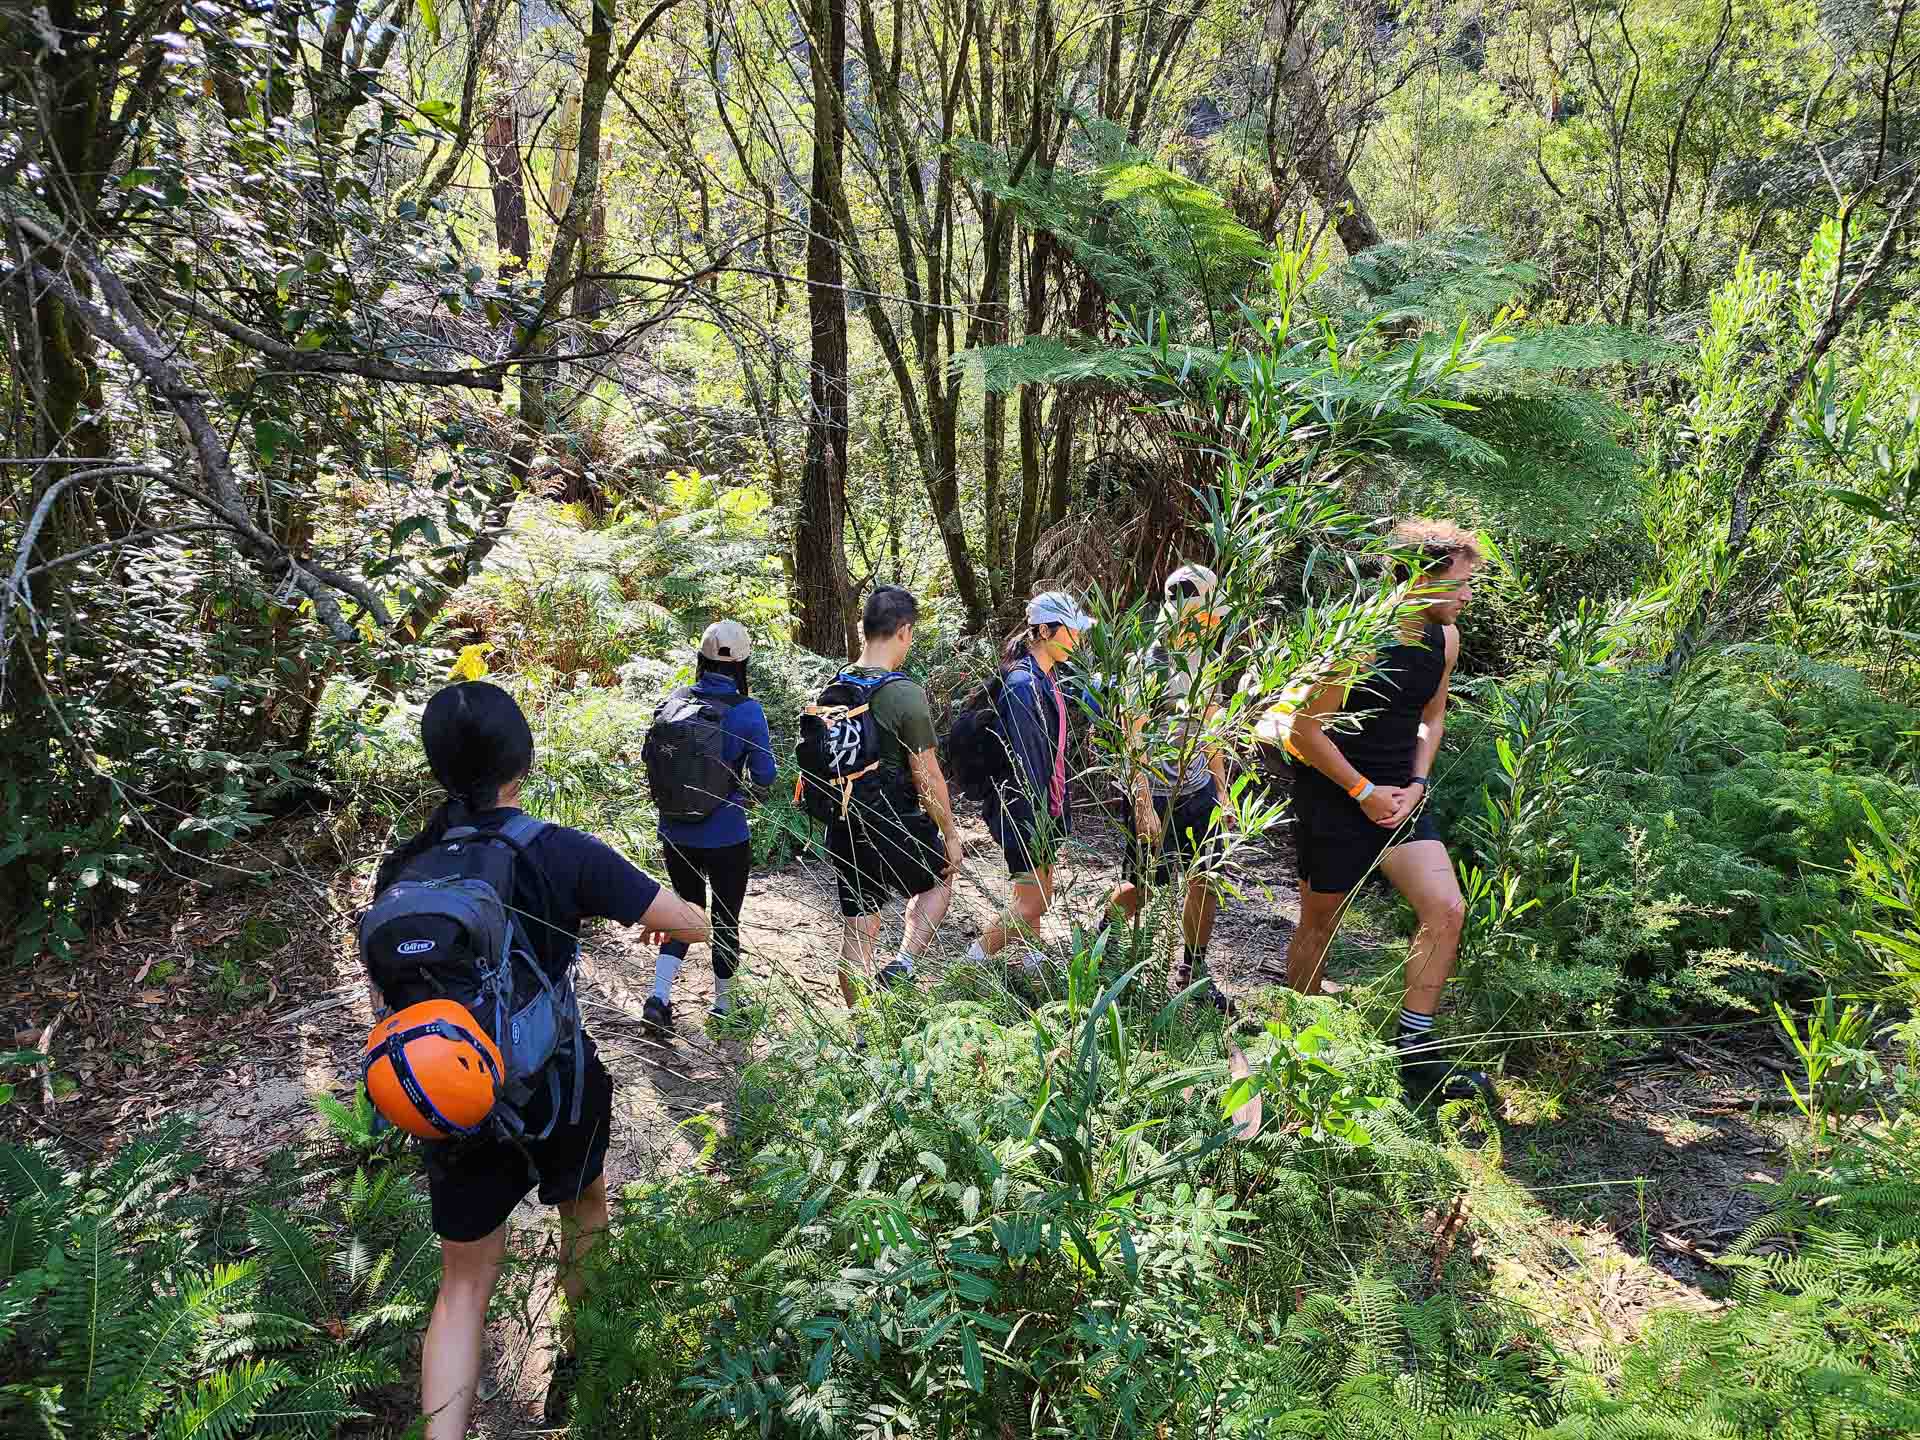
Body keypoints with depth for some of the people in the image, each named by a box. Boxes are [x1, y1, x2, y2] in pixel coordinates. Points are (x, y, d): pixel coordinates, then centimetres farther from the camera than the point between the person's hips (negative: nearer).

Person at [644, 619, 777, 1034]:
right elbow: (763, 777, -9)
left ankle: (659, 996, 8)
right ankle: (722, 1004, 31)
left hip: (675, 832, 4)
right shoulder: (747, 712, -14)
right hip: (725, 836, -3)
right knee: (725, 919, 15)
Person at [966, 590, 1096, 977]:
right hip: (1024, 810, -10)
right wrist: (1036, 828, -23)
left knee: (1036, 896, 17)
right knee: (1032, 902, -4)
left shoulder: (1044, 678, 10)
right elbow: (1026, 761, -24)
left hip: (1043, 808, 10)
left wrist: (1055, 812, 19)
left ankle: (1032, 962, 28)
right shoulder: (1023, 683, -21)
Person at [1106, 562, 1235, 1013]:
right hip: (1154, 794, -7)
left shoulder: (1204, 663, 10)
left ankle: (1192, 972, 20)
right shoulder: (1151, 665, -14)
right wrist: (1143, 806, -20)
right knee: (1139, 887, 3)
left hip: (1197, 792, 7)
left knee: (1205, 882, 5)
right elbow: (1134, 742, -16)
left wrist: (1222, 795, 16)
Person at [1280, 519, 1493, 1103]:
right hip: (1334, 795, -6)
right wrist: (1365, 792, -14)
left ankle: (1415, 1055, 2)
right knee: (1319, 922, 7)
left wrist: (1416, 784, 1)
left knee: (1446, 909, -8)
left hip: (1398, 795, 6)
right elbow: (1305, 732, -18)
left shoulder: (1445, 639, 1)